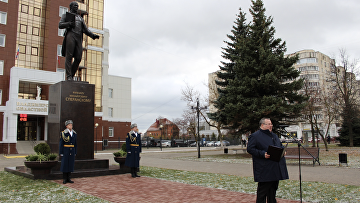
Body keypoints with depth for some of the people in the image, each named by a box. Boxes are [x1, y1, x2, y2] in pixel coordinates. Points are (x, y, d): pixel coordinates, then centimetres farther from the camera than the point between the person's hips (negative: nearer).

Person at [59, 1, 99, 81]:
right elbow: (60, 25, 5)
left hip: (79, 38, 4)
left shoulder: (80, 18, 32)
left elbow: (86, 30, 21)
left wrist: (93, 35, 2)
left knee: (78, 58, -9)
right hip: (70, 36, -4)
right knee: (69, 56, -12)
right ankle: (69, 77, -15)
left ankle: (71, 76, -2)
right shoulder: (66, 15, 20)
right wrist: (69, 23, -14)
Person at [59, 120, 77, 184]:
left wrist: (75, 152, 10)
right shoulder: (63, 133, -5)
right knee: (65, 164, 0)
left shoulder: (74, 133, 9)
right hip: (65, 151, -4)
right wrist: (61, 153, -10)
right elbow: (61, 143, -6)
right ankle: (64, 179, 8)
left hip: (72, 151, 5)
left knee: (71, 164, 6)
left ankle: (68, 178, 14)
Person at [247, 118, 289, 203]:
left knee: (273, 189, 15)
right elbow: (250, 149, -13)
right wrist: (263, 154, -23)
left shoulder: (274, 136, 20)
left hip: (276, 169, 8)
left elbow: (280, 145, 30)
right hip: (264, 170, -7)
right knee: (262, 191, -3)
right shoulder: (255, 136, -6)